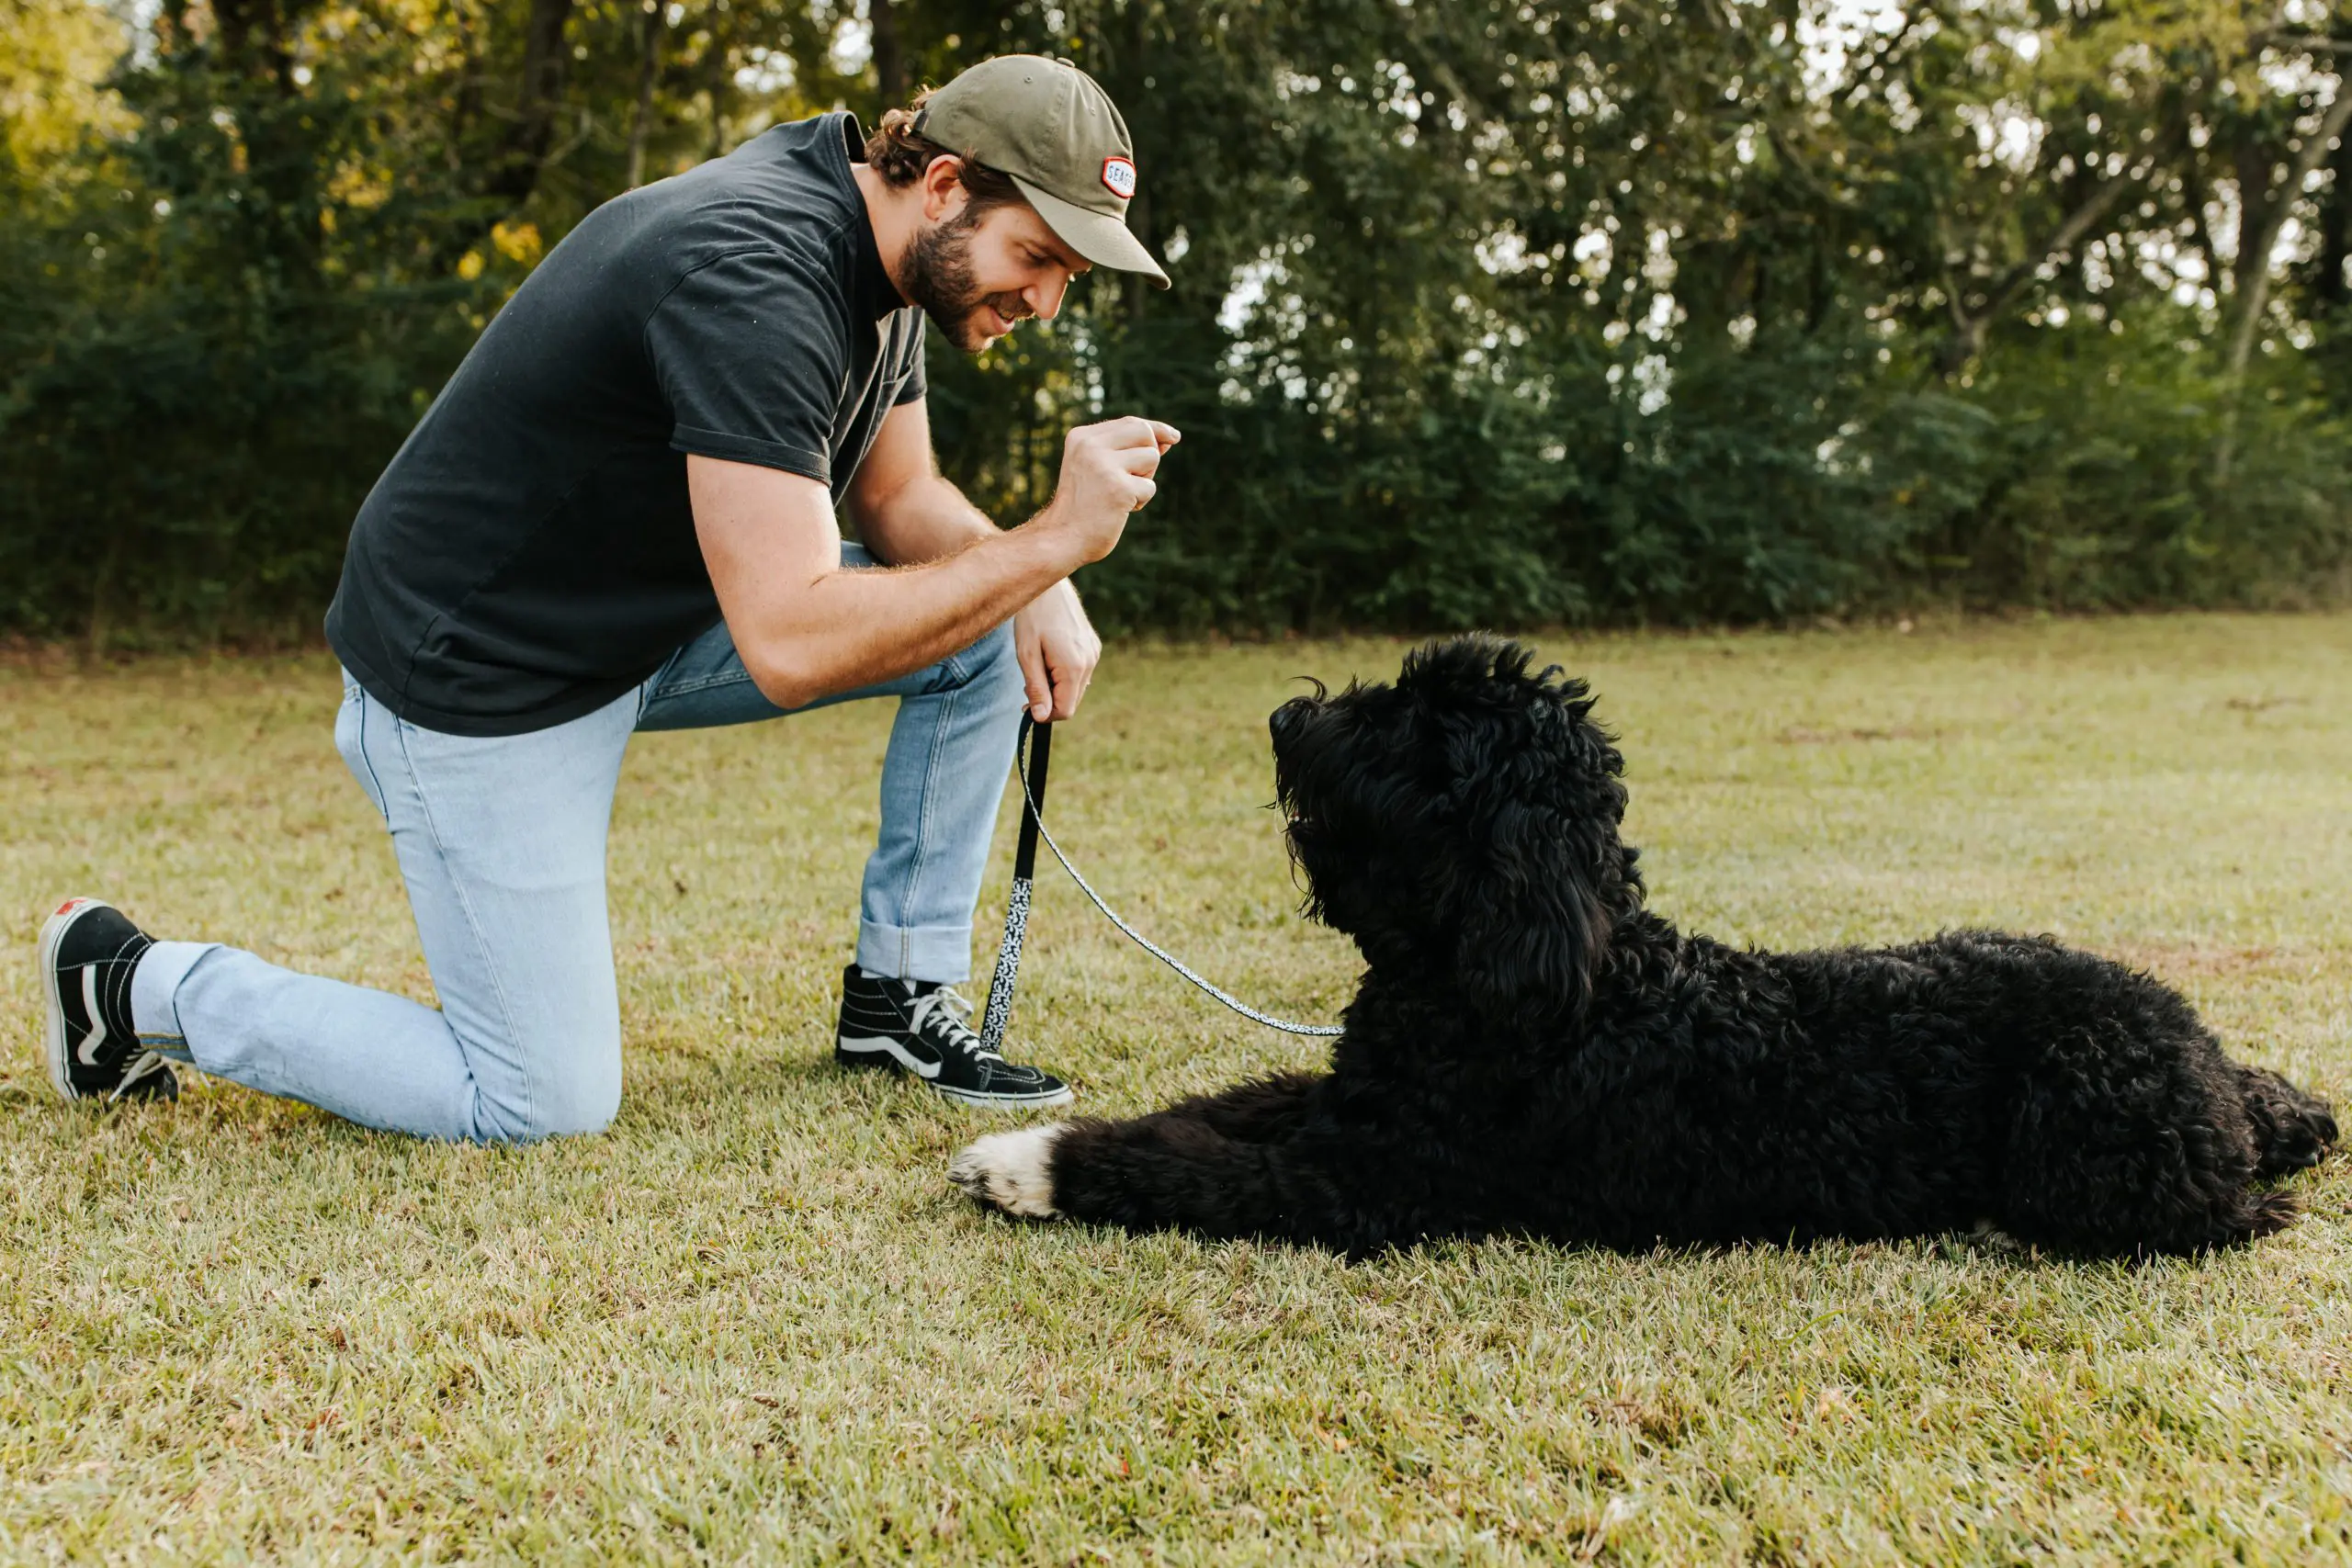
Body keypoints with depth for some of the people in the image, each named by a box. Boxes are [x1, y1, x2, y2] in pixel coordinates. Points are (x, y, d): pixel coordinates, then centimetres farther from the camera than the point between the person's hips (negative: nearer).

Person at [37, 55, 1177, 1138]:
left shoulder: (890, 248, -1)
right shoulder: (751, 272, -31)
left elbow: (897, 497, 11)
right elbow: (792, 645, -36)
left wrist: (1036, 590, -9)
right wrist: (1054, 539, -32)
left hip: (653, 619, 9)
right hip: (484, 677, -9)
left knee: (986, 633, -1)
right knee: (540, 1106, -5)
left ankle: (901, 996, 11)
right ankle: (135, 984, 11)